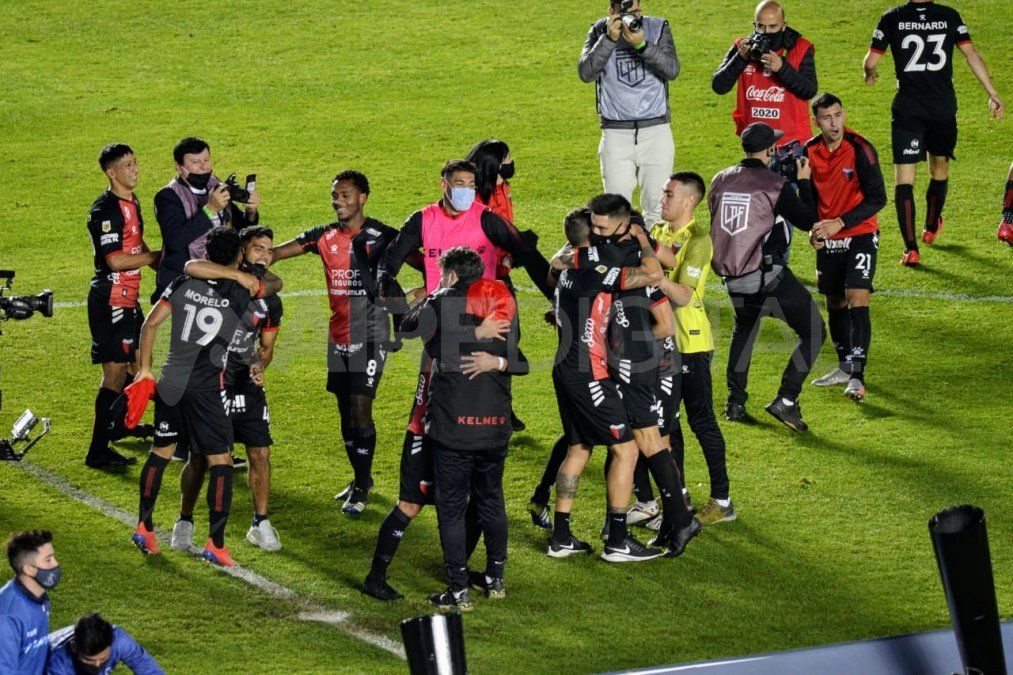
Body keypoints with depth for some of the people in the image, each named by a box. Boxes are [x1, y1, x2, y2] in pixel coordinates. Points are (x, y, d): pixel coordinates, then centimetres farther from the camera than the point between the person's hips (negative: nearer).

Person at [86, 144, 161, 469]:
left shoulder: (132, 202, 12)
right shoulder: (105, 210, -19)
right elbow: (116, 260, -25)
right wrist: (157, 256, -14)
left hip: (128, 297, 10)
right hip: (110, 299, -10)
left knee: (137, 360, 24)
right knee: (115, 371, -11)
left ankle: (120, 423, 44)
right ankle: (98, 451, -10)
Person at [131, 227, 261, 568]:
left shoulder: (183, 284, 2)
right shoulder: (241, 292, -6)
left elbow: (150, 324, 3)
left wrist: (145, 368, 13)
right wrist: (241, 275, 31)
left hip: (171, 383, 4)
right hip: (207, 388, -4)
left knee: (160, 452, 18)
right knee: (221, 462, 3)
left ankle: (144, 527, 25)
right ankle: (215, 543, -1)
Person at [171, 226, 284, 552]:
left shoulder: (271, 302, 5)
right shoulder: (220, 281, -11)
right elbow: (192, 267, -34)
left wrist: (260, 364, -9)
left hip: (247, 385, 4)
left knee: (260, 455, 0)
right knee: (200, 459, 0)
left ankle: (260, 524, 16)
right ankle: (184, 522, 18)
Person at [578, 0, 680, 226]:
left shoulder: (658, 28, 1)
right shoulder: (600, 31, 3)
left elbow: (672, 70, -12)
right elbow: (585, 73, -10)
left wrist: (641, 45, -25)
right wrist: (609, 39, -19)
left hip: (655, 129, 0)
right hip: (616, 132, 0)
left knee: (657, 208, -3)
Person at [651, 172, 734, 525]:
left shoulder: (698, 239, -14)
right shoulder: (658, 233, 9)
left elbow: (684, 295, -24)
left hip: (691, 342, -8)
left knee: (701, 420, -3)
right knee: (666, 420, 13)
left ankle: (722, 501, 5)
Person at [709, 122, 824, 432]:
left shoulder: (721, 180, 6)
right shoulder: (774, 185, -12)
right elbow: (808, 221, -5)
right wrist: (804, 182, 8)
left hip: (733, 278, 6)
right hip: (768, 277, -6)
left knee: (744, 329, 33)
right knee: (814, 332, 3)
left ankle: (735, 403, 29)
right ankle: (786, 400, -7)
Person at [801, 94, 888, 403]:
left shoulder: (860, 149, -17)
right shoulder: (810, 151, 0)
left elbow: (877, 198, -18)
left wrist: (840, 222, -23)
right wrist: (813, 228, -1)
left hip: (860, 235, -6)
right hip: (828, 238, 6)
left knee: (857, 302, -16)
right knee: (834, 303, 15)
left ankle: (857, 377, -19)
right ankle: (845, 367, 31)